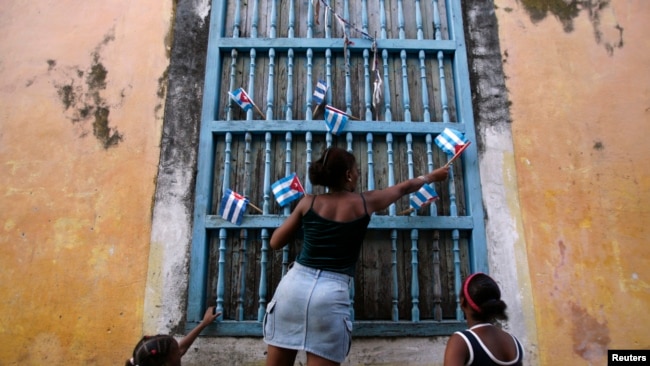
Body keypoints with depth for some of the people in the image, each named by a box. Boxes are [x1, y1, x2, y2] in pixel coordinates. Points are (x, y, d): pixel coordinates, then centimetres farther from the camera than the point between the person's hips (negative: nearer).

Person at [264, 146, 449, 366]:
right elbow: (405, 187, 24)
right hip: (331, 293, -2)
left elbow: (275, 242, 13)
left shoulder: (308, 202, 7)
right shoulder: (366, 202, 5)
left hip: (294, 285, 2)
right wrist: (432, 176, 42)